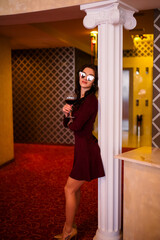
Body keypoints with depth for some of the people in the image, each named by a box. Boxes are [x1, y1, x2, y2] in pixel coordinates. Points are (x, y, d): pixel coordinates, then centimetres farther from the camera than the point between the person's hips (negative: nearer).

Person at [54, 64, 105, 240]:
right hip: (81, 148, 9)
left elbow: (76, 126, -24)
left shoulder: (91, 100, -17)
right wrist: (66, 113, -9)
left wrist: (70, 122, -1)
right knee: (74, 188, 17)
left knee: (70, 189, 2)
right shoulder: (79, 99, 12)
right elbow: (67, 123, 12)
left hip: (87, 149, -9)